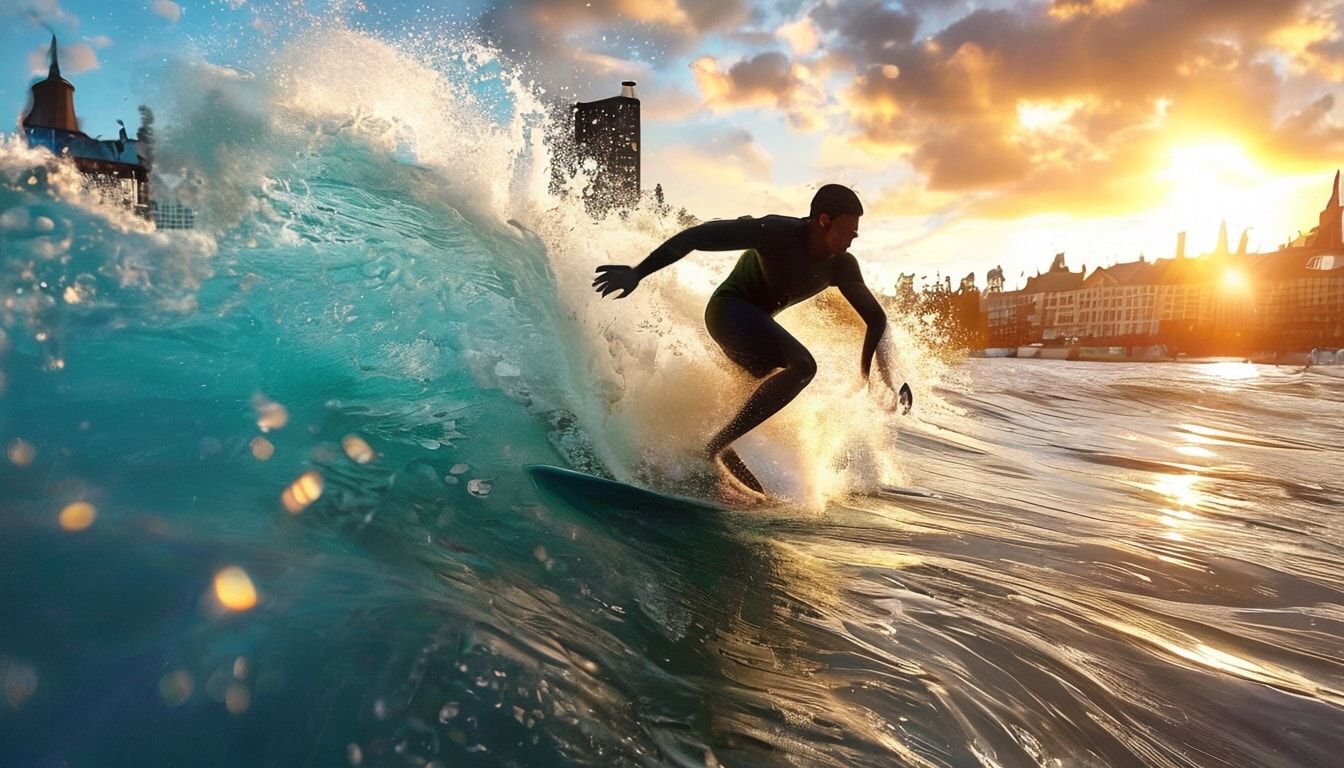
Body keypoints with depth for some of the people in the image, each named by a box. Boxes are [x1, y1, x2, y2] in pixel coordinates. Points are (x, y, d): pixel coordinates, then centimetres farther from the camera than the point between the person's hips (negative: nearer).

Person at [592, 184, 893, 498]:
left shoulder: (841, 266, -5)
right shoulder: (776, 232, -24)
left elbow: (876, 318, 7)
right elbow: (697, 235, -26)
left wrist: (867, 373, -2)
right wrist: (637, 273, -30)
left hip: (757, 321, 9)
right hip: (728, 308, -9)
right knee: (801, 366, -27)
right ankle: (719, 445, -26)